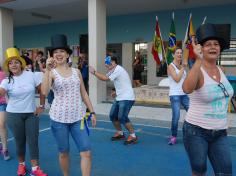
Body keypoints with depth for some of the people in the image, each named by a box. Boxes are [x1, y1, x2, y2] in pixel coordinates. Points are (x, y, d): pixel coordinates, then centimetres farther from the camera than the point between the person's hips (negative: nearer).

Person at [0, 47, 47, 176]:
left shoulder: (30, 75, -5)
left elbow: (42, 90, 3)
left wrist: (41, 106, 1)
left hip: (31, 114, 0)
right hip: (14, 115, 0)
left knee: (33, 141, 1)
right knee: (20, 141, 10)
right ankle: (21, 164, 32)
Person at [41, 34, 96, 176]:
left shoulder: (76, 71, 6)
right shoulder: (52, 73, -3)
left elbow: (84, 93, 10)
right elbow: (45, 92, -21)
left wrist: (92, 112, 9)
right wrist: (48, 69, -26)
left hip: (78, 117, 2)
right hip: (59, 118, -2)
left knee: (86, 152, -1)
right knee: (64, 152, 12)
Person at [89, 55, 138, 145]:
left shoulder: (118, 70, -18)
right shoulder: (113, 70, 12)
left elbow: (105, 78, -18)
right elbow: (104, 77, 14)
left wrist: (94, 72, -9)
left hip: (127, 98, -10)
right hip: (119, 98, 10)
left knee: (122, 117, -15)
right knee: (112, 115, 10)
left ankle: (133, 136, 0)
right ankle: (120, 133, 27)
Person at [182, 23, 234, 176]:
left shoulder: (220, 70, 4)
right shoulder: (198, 71, -16)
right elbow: (187, 89, -40)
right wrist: (199, 60, -47)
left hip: (220, 133, 6)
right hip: (196, 132, -6)